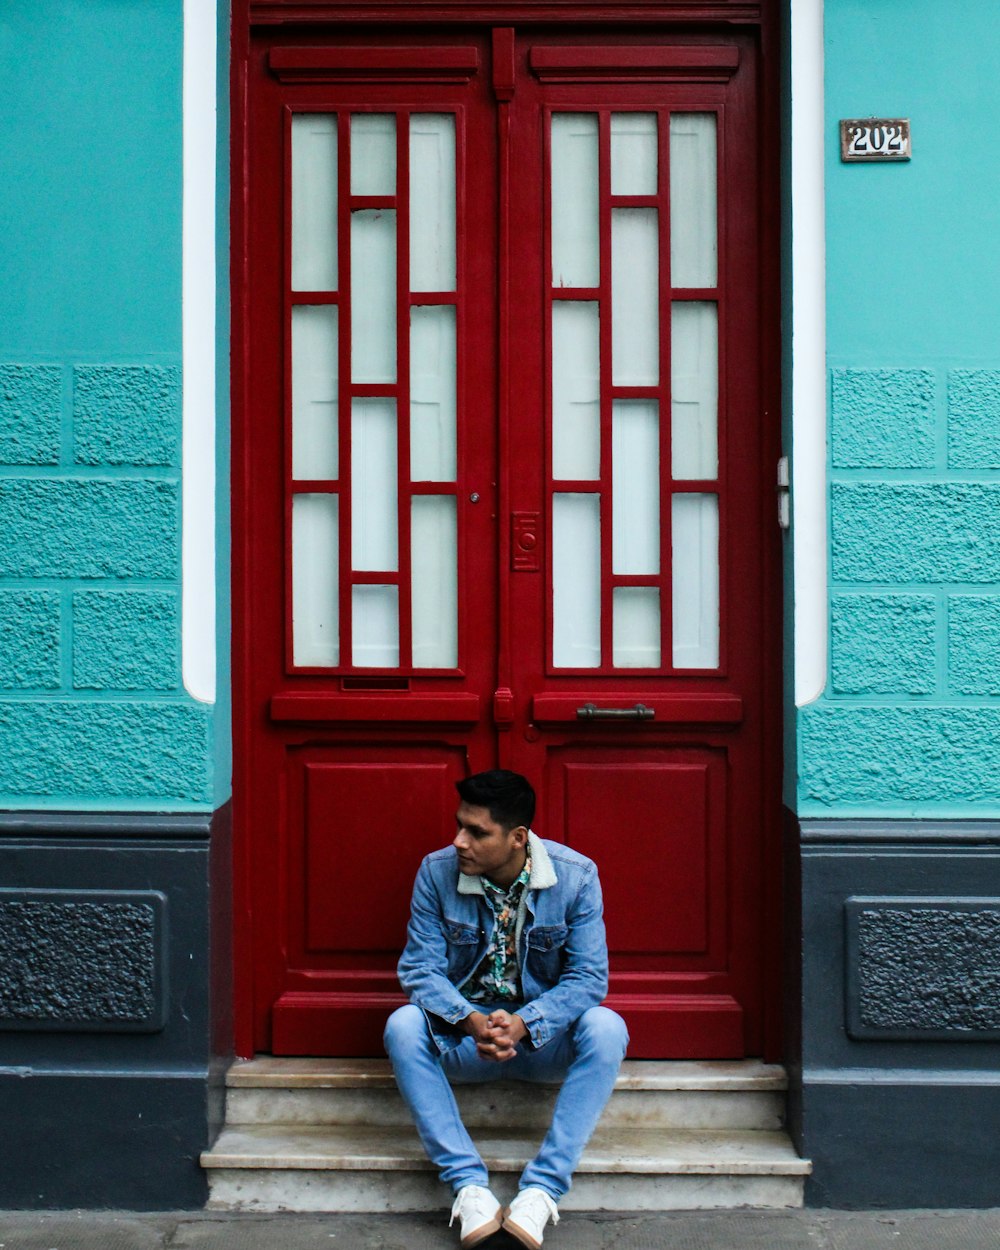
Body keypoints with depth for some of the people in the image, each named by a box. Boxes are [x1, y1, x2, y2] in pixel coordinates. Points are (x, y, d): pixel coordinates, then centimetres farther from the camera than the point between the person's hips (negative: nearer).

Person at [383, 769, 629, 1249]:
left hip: (543, 1035, -1)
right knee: (403, 1025, -29)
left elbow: (589, 977, -14)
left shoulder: (576, 875, -13)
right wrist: (472, 1021, -31)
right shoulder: (436, 872, -10)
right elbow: (419, 968, -11)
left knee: (606, 1029, -31)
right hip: (463, 1033, 1)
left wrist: (523, 1024, -30)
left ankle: (542, 1188, -28)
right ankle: (468, 1184, -27)